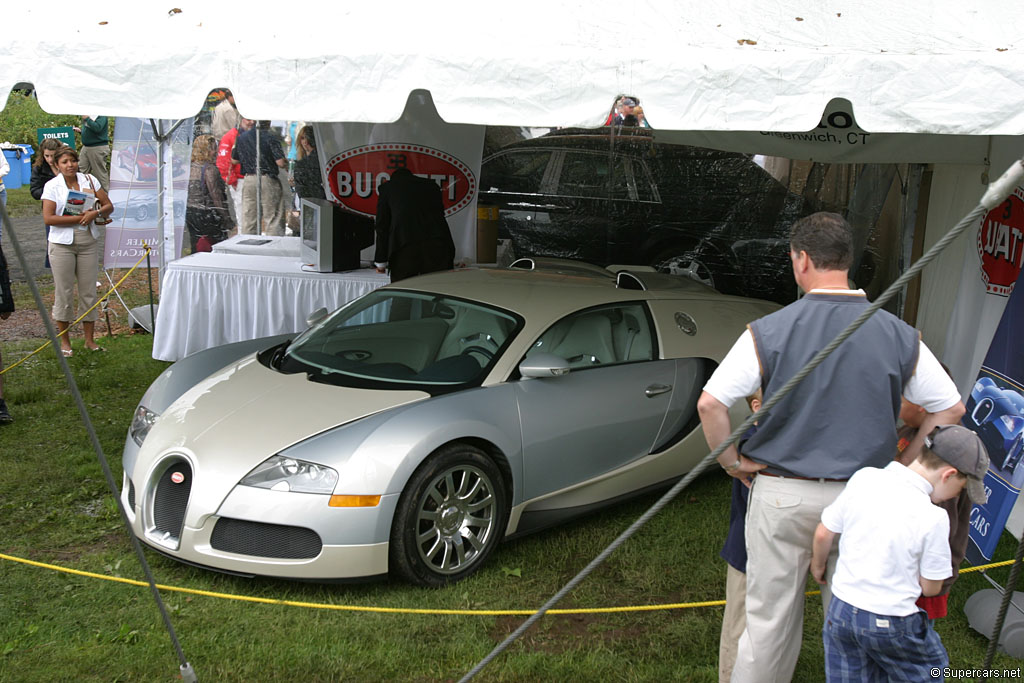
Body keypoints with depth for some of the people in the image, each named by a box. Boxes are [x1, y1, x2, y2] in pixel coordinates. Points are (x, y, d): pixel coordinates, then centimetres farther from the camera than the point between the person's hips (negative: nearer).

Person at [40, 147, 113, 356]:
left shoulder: (90, 180, 6)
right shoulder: (52, 186, -2)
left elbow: (109, 206, 5)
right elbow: (48, 218, -11)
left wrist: (95, 213, -15)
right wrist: (78, 218, -17)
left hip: (88, 242, 3)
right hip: (62, 244, -2)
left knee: (89, 290, 5)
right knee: (64, 291, 2)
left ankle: (89, 339, 14)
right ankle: (64, 341, 13)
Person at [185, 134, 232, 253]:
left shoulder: (190, 168, 8)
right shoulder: (210, 169, -14)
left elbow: (188, 192, 12)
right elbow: (216, 195, -16)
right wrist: (226, 218, -12)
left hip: (190, 213, 8)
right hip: (207, 215, -8)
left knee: (196, 250, 11)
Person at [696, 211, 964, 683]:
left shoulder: (770, 331, -10)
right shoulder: (898, 335, -2)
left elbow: (710, 403, -15)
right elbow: (949, 407, 5)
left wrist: (731, 461, -1)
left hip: (782, 494, -2)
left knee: (770, 614, 11)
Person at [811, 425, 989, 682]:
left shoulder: (863, 478, -8)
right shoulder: (933, 518, -20)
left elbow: (823, 534, 2)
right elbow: (930, 587, -8)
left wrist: (817, 564, 21)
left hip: (840, 611, 4)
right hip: (890, 625, -4)